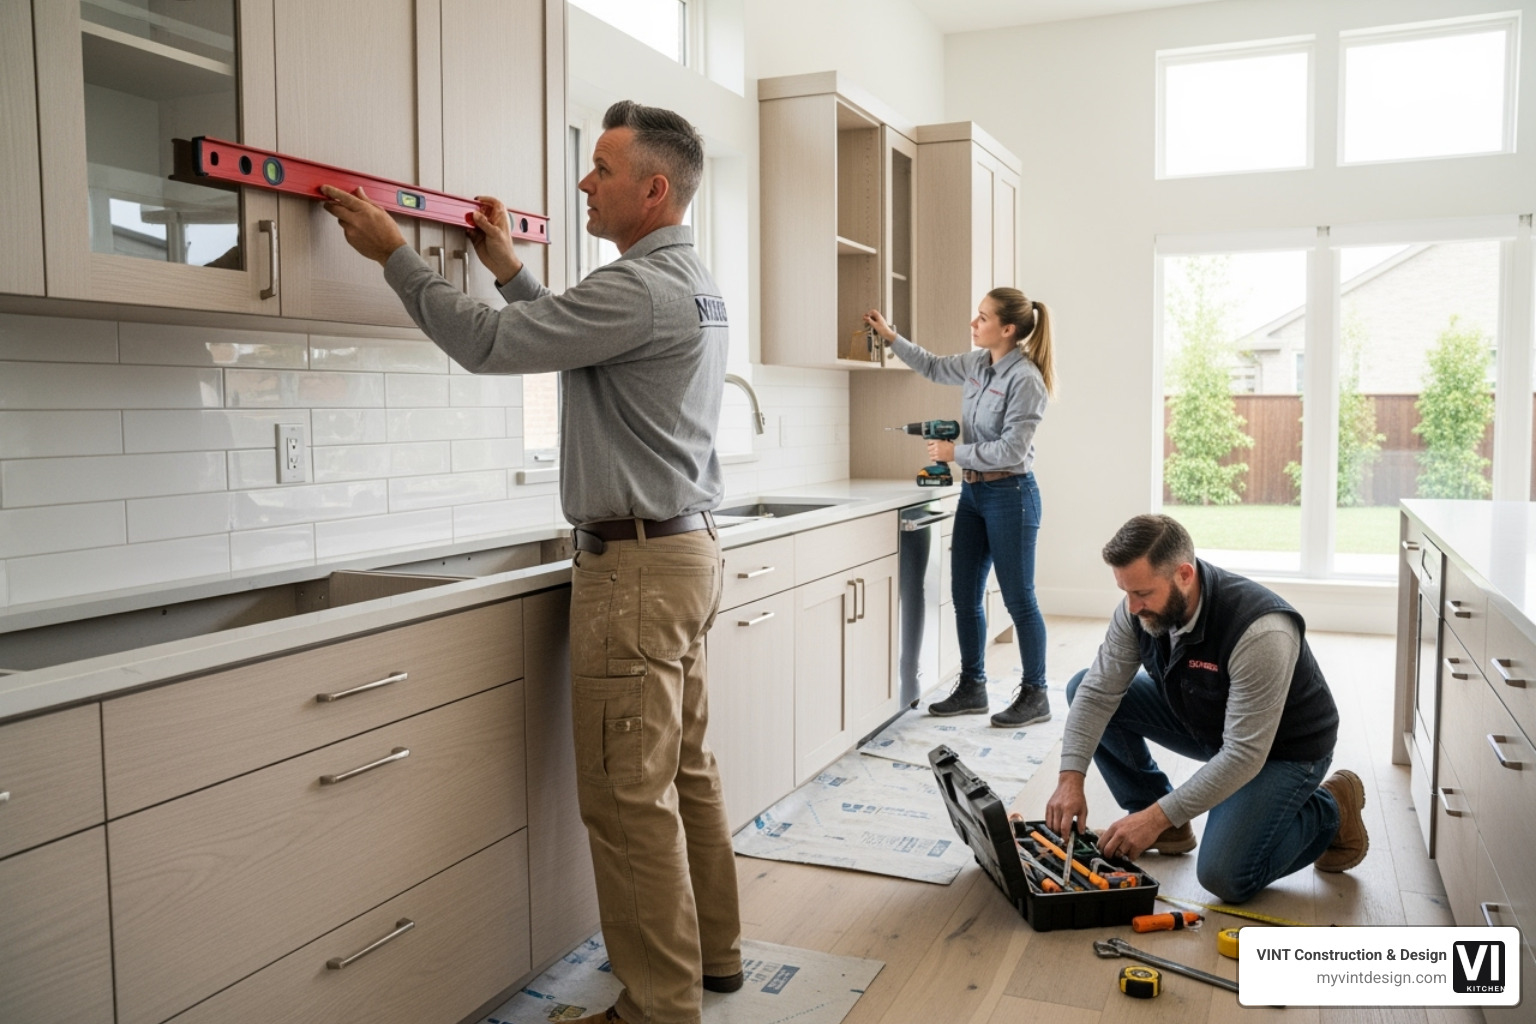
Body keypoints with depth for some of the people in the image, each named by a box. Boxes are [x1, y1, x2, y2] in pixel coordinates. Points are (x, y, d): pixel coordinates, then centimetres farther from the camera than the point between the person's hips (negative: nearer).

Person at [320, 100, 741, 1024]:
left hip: (637, 563, -10)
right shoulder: (692, 283, 16)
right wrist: (508, 267, 27)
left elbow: (489, 343, -17)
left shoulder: (642, 288, -17)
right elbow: (572, 336, 26)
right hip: (687, 545, 10)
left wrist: (393, 252, -5)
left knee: (630, 795, -2)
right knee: (686, 768, 17)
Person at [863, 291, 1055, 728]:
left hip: (1009, 495, -8)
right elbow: (933, 366, 27)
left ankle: (1034, 695, 14)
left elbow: (1011, 450, -19)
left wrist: (955, 453, -12)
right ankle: (972, 689, 23)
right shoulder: (977, 365, 7)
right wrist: (890, 336, 21)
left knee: (1018, 598, 1)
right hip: (972, 491, 8)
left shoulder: (1025, 379, -16)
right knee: (964, 596, 11)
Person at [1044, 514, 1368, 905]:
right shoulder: (1141, 608, -18)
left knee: (1224, 876, -22)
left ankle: (1330, 812, 7)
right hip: (1205, 723, 7)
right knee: (1082, 689, -8)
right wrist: (1071, 778, -27)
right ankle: (1169, 828, 4)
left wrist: (1157, 816, -37)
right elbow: (1098, 691, -15)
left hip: (1281, 748, -6)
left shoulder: (1260, 632, -38)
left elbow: (1245, 755, -36)